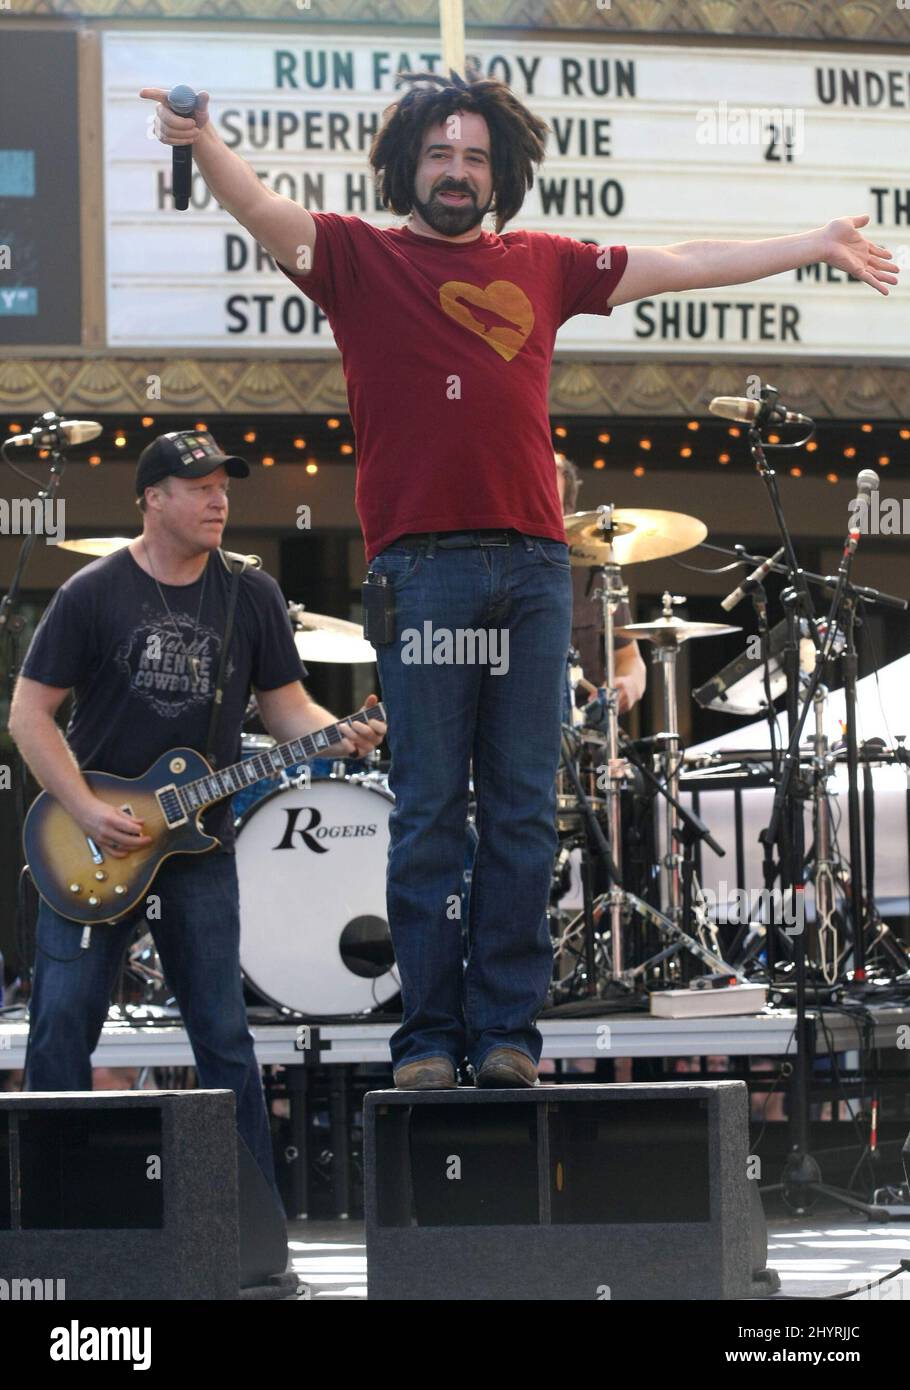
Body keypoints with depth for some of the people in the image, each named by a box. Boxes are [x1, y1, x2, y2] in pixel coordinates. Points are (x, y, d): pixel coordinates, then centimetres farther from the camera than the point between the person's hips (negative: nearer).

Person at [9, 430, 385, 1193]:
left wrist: (339, 735, -15)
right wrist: (87, 811, -14)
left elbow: (286, 705, 7)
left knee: (223, 1032, 3)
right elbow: (30, 713, -4)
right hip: (93, 843, -2)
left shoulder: (251, 597, 4)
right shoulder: (92, 595, -5)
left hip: (199, 843, 2)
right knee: (62, 1024, -5)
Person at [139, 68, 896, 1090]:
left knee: (523, 810, 1)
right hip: (422, 568, -3)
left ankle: (508, 1032, 5)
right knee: (428, 809, -3)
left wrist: (817, 246, 33)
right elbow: (265, 215, -8)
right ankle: (428, 1036, 0)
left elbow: (678, 266, 27)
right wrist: (205, 144, -29)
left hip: (533, 565, 3)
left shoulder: (542, 266, 19)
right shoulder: (359, 257, 9)